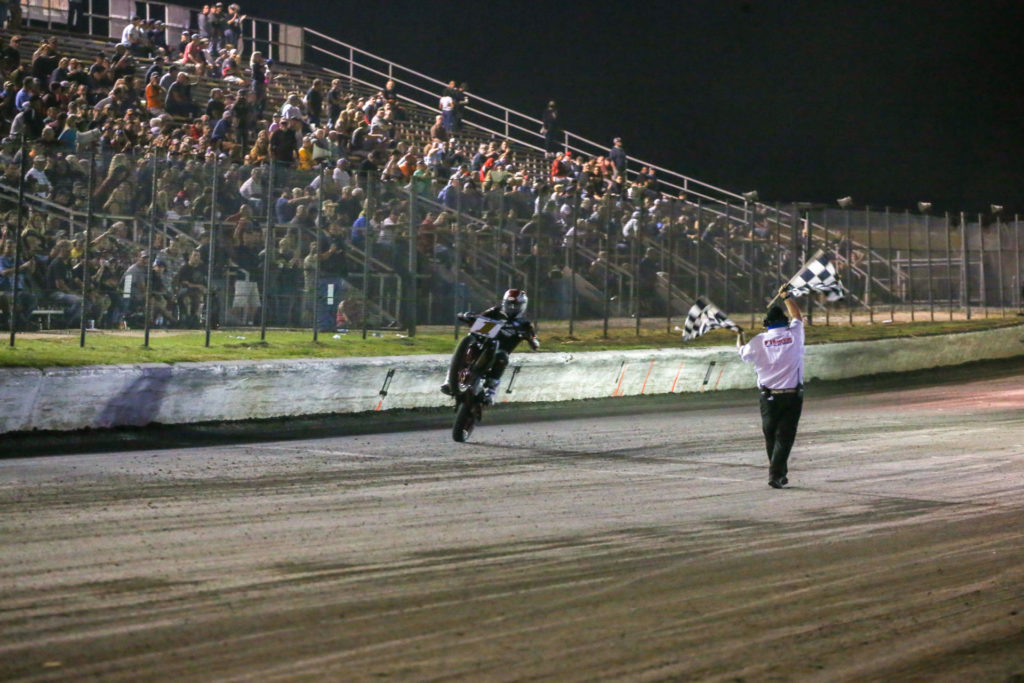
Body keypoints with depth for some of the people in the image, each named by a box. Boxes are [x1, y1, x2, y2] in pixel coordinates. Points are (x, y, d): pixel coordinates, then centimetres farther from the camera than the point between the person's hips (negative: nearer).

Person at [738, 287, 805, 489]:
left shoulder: (759, 341, -3)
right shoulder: (794, 335, -1)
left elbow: (743, 353, 16)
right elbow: (797, 317, 19)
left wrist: (739, 336, 37)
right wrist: (786, 297, 34)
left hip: (769, 396, 0)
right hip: (793, 395, 0)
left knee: (770, 436, 15)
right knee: (785, 437, -2)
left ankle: (780, 474, 22)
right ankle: (776, 475, -15)